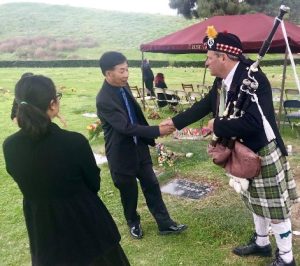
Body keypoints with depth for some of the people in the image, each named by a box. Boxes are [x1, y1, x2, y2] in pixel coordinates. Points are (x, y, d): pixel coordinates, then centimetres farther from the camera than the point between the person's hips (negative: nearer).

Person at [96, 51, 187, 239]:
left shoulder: (124, 87, 0)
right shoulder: (104, 100, -25)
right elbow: (126, 127, -29)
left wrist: (148, 138, 17)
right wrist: (157, 131, -29)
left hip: (139, 147, 7)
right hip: (121, 154, -6)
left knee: (152, 186, 11)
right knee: (129, 192, 13)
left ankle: (165, 224, 23)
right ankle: (134, 223, 37)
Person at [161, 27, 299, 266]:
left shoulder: (254, 78, -28)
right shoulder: (222, 81, -1)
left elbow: (252, 122, -37)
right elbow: (204, 105, 10)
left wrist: (217, 126, -24)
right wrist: (175, 121, 12)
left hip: (264, 153, -8)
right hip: (244, 152, 9)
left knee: (275, 206, 7)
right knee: (257, 202, 24)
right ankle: (261, 243, 45)